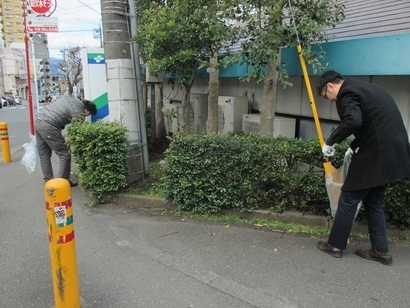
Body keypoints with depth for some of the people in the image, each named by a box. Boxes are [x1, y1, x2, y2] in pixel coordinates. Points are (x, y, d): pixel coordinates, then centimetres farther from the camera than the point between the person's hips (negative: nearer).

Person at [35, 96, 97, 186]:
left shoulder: (69, 98, 17)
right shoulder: (79, 113, -6)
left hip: (38, 120, 9)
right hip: (48, 126, -9)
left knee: (44, 155, 14)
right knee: (64, 155, 1)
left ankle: (48, 181, 22)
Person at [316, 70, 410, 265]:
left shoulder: (346, 93, -10)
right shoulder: (364, 88, 20)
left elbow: (353, 121, -29)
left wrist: (330, 141, -16)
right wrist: (355, 146, 25)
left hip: (375, 154, -9)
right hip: (393, 152, 10)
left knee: (349, 199, 4)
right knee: (374, 201, 19)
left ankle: (335, 245, 17)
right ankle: (380, 250, 23)